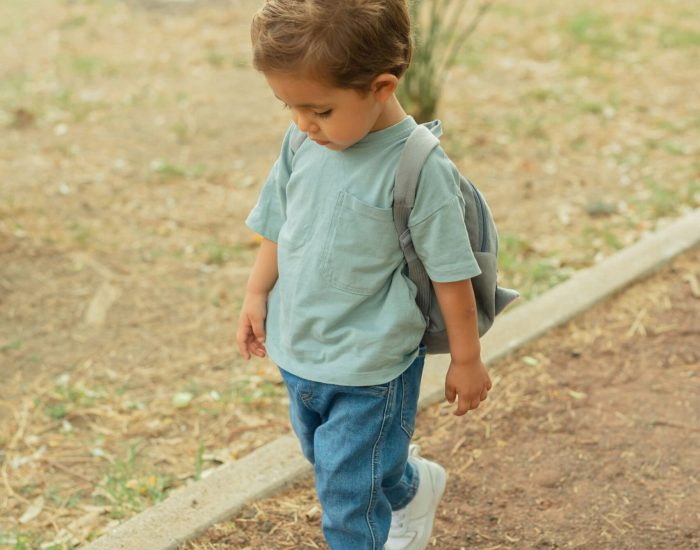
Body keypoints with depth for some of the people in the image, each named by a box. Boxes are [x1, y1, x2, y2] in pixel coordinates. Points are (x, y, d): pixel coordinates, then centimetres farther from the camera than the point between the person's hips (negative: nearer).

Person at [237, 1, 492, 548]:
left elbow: (450, 274, -17)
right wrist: (257, 295, 11)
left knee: (348, 489, 1)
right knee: (325, 458, 27)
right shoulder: (302, 144, -6)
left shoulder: (419, 169, -24)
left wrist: (466, 361, -9)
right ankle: (414, 487, 54)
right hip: (299, 352, 7)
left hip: (370, 367, -7)